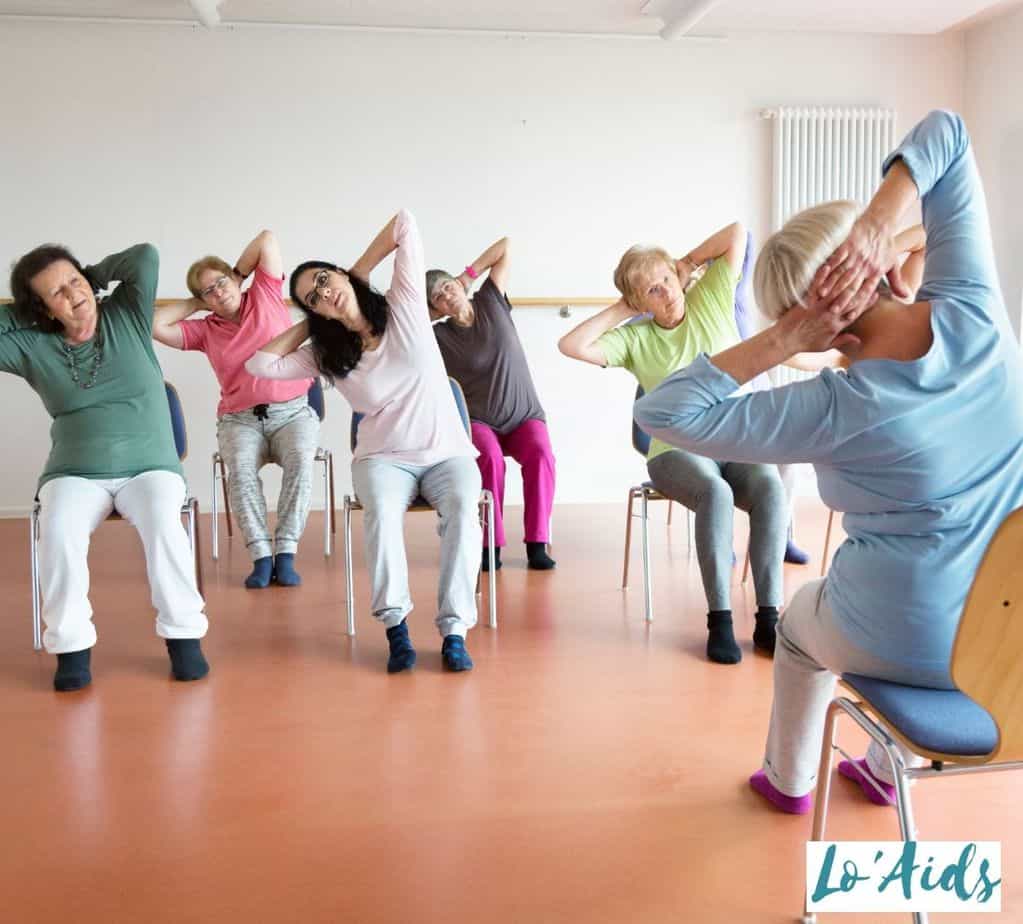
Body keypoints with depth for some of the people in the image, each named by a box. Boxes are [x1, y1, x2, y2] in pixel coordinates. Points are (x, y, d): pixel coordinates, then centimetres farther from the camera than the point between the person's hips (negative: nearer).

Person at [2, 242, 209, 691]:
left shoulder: (128, 317, 3)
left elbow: (146, 255, -7)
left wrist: (94, 273, 6)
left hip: (150, 468, -1)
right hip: (75, 474, 1)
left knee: (163, 525, -33)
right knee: (58, 534, -31)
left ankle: (183, 633, -17)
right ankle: (71, 643, -15)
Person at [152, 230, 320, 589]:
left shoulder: (265, 296, 8)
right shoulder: (205, 330, 13)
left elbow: (267, 239, 5)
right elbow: (157, 326, 3)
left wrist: (237, 274, 16)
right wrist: (196, 303, 11)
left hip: (292, 411, -1)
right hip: (240, 420, 2)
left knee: (300, 461, -33)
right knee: (240, 468, -32)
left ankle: (285, 554, -31)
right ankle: (261, 556, -30)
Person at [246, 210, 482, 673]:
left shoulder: (403, 305, -2)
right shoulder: (325, 355, 4)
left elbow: (405, 222, -5)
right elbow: (259, 363, -5)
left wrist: (359, 271, 5)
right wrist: (308, 325, 3)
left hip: (447, 453, -1)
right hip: (384, 457, 1)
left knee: (464, 509, -32)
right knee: (382, 511, -33)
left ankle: (454, 630, -29)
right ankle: (395, 626, -28)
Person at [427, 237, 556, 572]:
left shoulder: (491, 302, 3)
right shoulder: (438, 336, -1)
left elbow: (505, 246, 4)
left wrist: (468, 273, 4)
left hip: (525, 417, 1)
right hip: (478, 421, -1)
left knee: (541, 455, -30)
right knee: (490, 458, -34)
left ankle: (537, 544, -26)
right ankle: (490, 544, -23)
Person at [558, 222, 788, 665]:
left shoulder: (711, 300, 7)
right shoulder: (635, 338, 3)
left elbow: (737, 232, 4)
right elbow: (571, 345, -10)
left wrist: (687, 263, 10)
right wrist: (619, 310, -2)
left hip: (737, 445, 2)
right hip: (677, 451, -1)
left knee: (771, 488, -32)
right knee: (715, 494, -36)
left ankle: (767, 617, -29)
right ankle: (719, 620, -30)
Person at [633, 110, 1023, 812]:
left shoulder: (837, 410, -27)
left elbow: (661, 413, -25)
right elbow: (945, 131, -6)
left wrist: (777, 346, -27)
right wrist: (882, 217, -23)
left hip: (905, 647, -4)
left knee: (801, 624, 30)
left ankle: (789, 780, 48)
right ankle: (889, 769, 52)